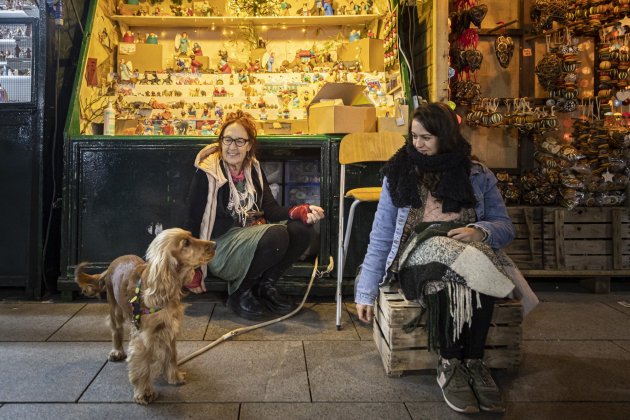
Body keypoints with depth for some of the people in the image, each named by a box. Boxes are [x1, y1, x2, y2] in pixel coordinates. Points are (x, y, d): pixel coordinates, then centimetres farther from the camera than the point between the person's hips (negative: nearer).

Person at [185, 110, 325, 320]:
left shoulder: (254, 169, 9)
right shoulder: (207, 173, -9)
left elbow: (271, 209, 1)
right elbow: (194, 222, -8)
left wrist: (301, 212, -19)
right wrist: (193, 272, -7)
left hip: (254, 239, 6)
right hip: (221, 248, -6)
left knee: (303, 229, -18)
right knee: (276, 235, -32)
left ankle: (265, 285, 0)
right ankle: (239, 292, -9)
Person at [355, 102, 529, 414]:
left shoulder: (478, 175, 15)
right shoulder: (399, 174, 13)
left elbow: (505, 227, 13)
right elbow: (380, 238, 11)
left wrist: (479, 230, -13)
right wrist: (365, 293, 4)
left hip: (469, 252, 1)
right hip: (418, 255, -1)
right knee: (445, 275, -36)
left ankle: (474, 362, -21)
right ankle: (449, 365, -21)